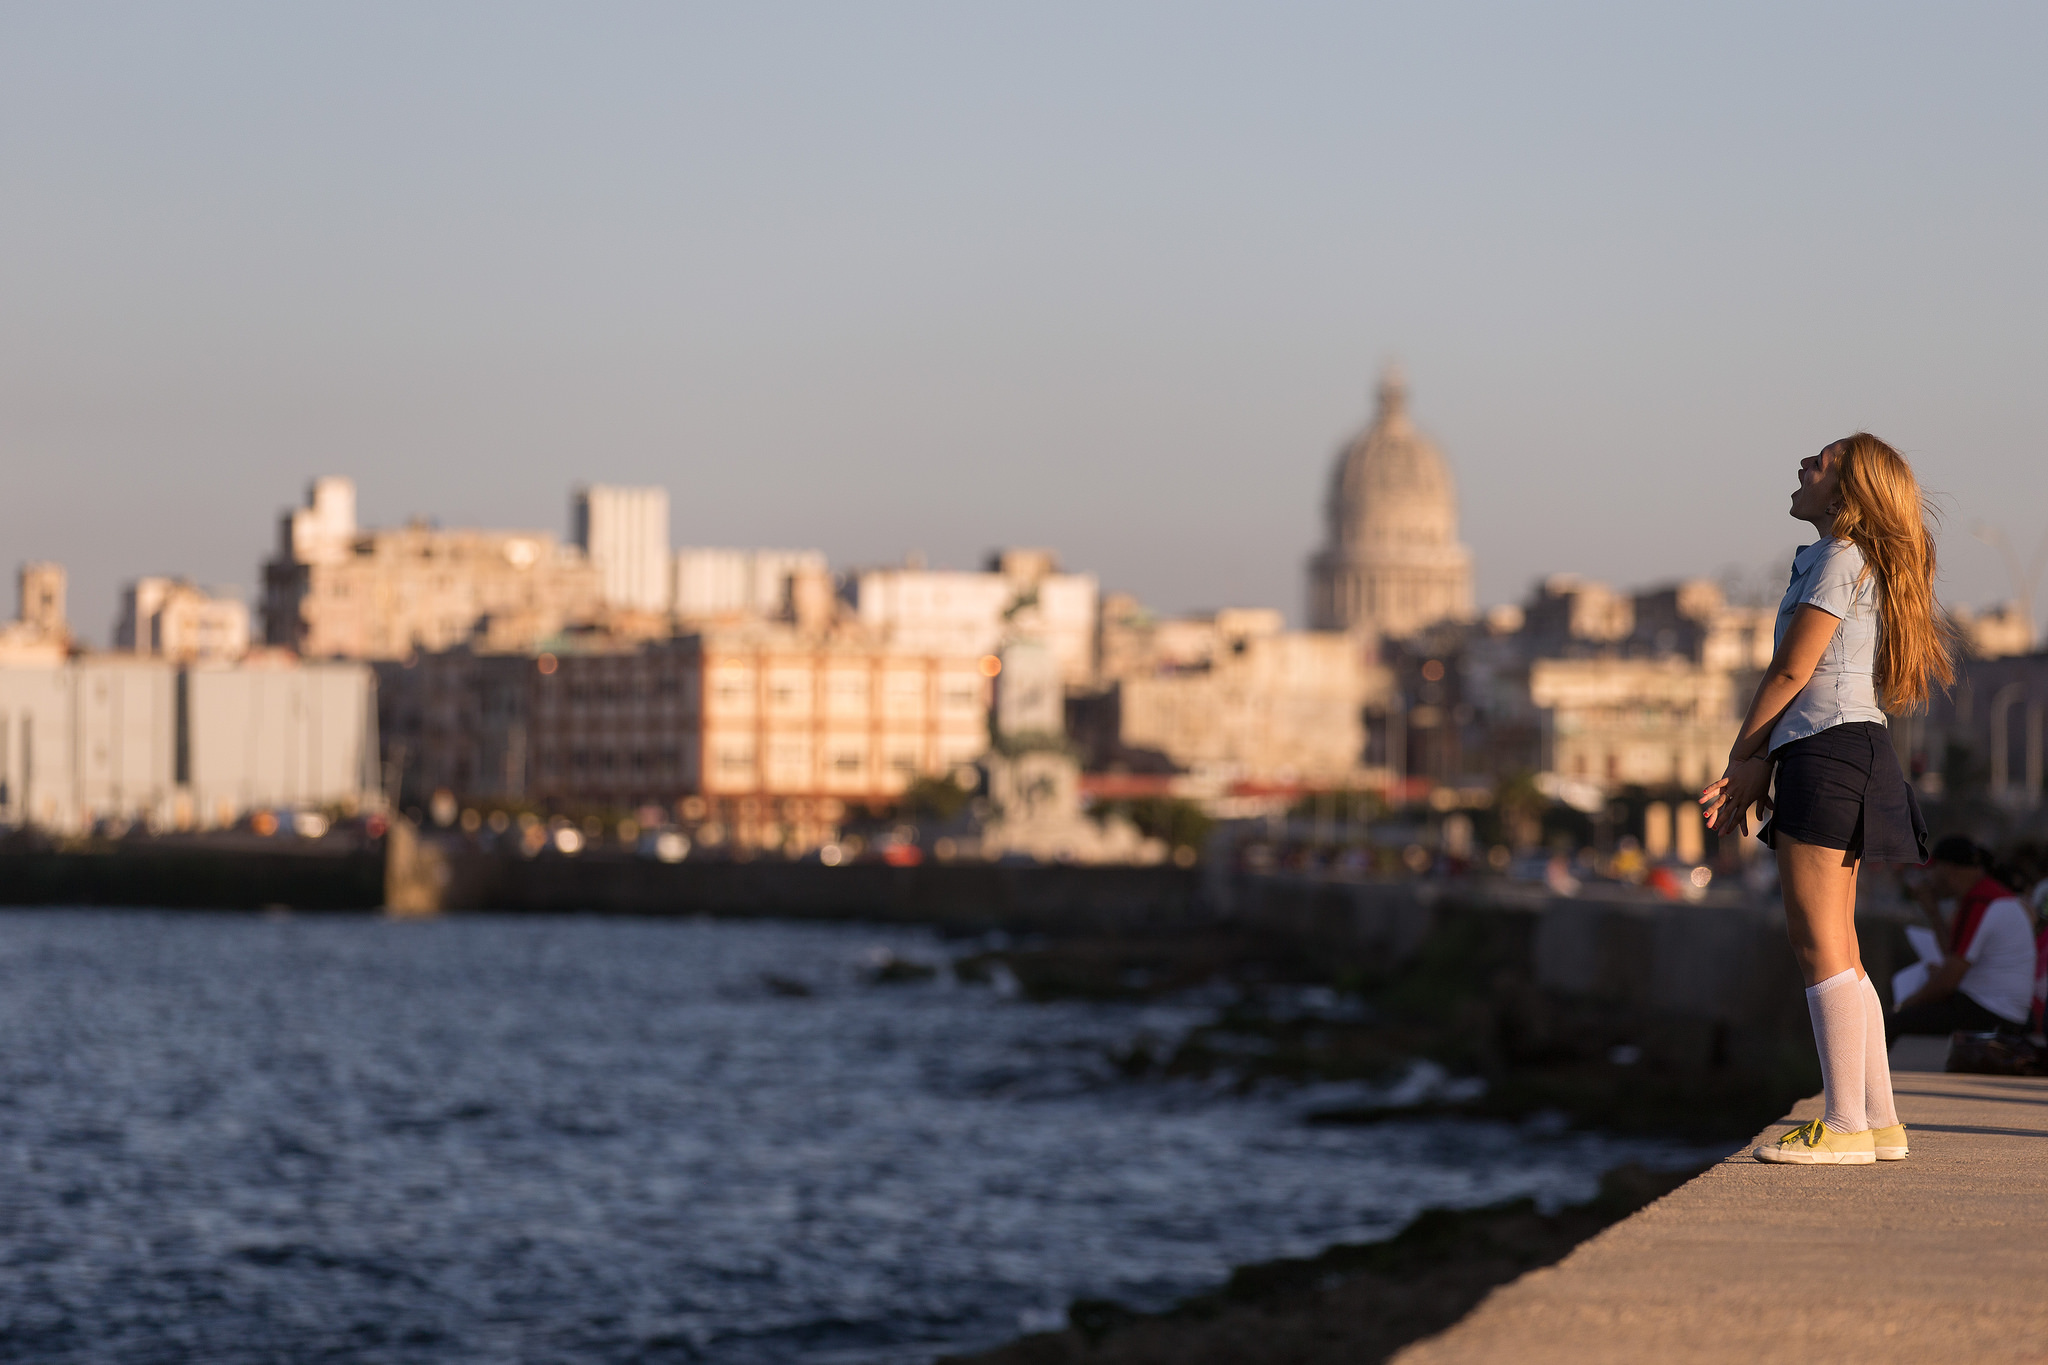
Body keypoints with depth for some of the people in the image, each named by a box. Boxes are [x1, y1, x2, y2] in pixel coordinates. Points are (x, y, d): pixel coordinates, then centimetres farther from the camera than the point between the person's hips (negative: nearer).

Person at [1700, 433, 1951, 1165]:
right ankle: (1880, 1120, 13)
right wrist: (1758, 767, 13)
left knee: (1818, 940, -10)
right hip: (1841, 754, 10)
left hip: (1830, 750, -10)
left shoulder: (1841, 560, -9)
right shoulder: (1858, 564, 21)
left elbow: (1791, 671, -11)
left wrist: (1741, 759, -2)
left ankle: (1846, 1126, -10)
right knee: (1831, 945, 12)